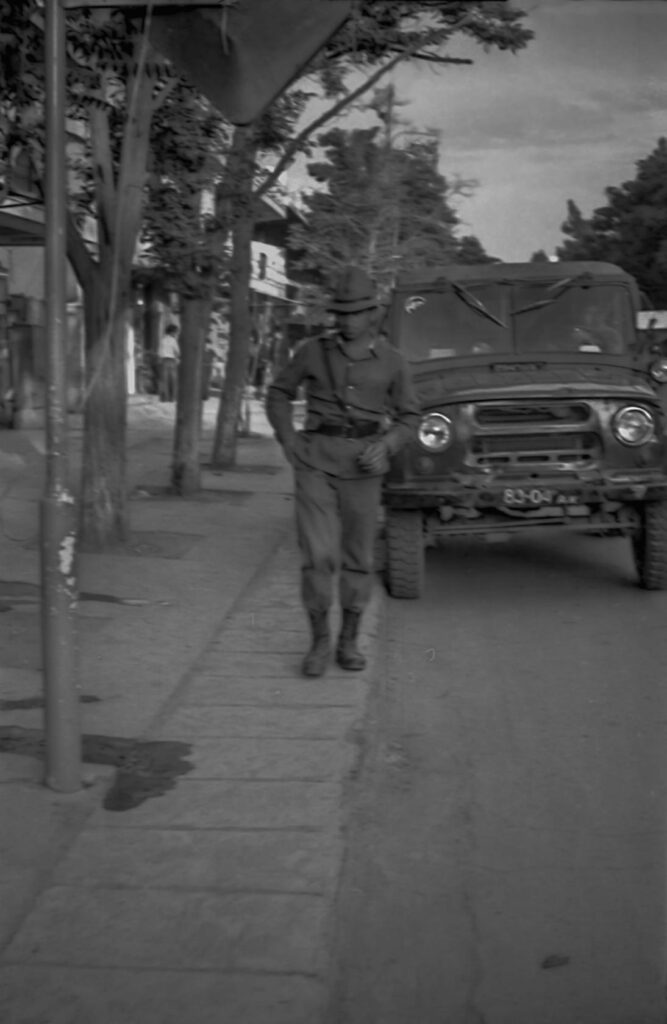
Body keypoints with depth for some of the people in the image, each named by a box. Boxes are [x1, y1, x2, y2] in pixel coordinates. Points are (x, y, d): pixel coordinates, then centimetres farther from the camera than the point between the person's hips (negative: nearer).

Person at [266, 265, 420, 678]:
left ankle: (349, 641, 20)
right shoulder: (314, 351, 1)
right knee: (319, 555, -9)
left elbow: (409, 418, 6)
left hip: (362, 466, 0)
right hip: (316, 462, 0)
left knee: (358, 557, 5)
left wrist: (386, 447, -13)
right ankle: (320, 641, 7)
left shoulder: (392, 361, 0)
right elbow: (278, 395, 12)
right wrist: (290, 443, -3)